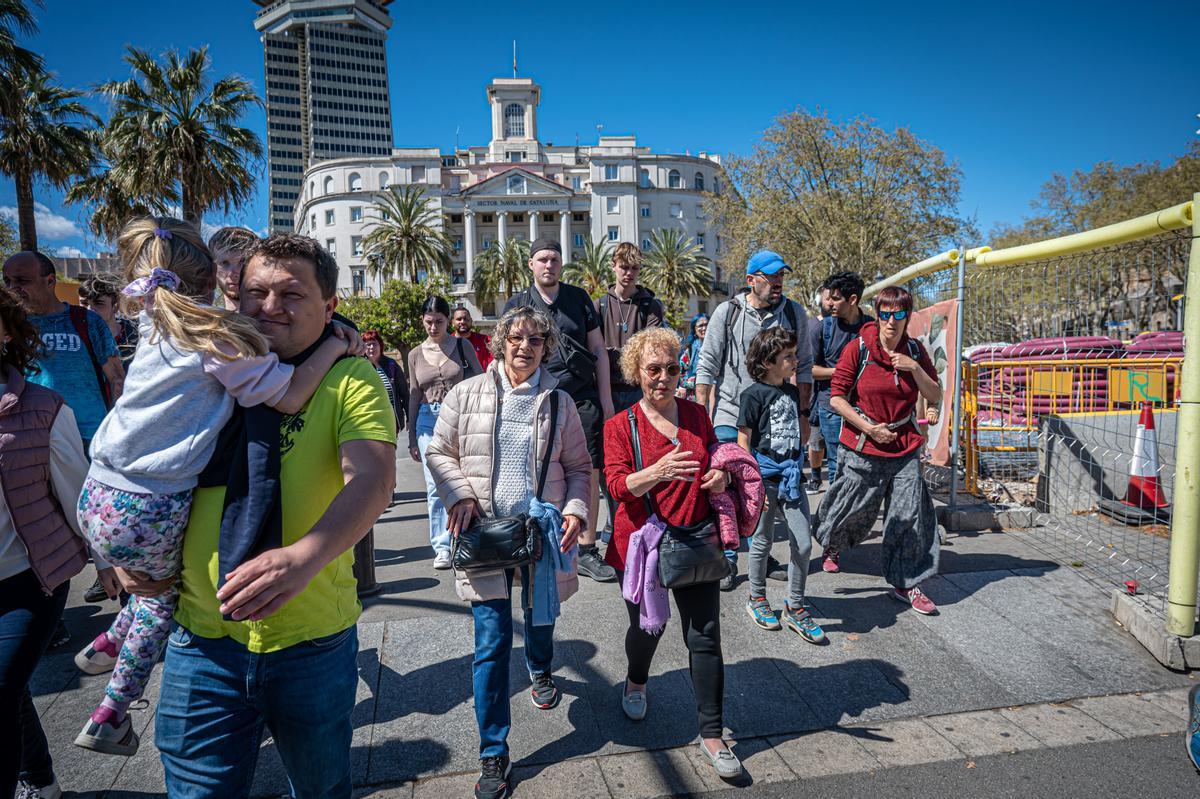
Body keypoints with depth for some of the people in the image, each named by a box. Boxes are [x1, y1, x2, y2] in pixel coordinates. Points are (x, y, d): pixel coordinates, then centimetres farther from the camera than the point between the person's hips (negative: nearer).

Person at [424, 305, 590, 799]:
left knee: (541, 619, 20)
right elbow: (438, 452, 5)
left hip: (542, 532, 2)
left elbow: (578, 466, 7)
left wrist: (576, 510, -9)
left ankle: (540, 671, 58)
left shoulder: (558, 402, 2)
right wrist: (460, 495, -10)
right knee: (491, 644, 0)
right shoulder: (467, 394, -1)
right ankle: (493, 755, 16)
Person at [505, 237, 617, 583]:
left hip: (583, 398, 1)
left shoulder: (578, 297, 10)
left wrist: (606, 398, 5)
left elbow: (599, 350, 11)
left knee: (589, 473, 0)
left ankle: (586, 550, 10)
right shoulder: (517, 304, 7)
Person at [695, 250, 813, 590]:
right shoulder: (727, 312, -2)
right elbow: (707, 367, -1)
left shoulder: (794, 313, 5)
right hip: (730, 416, -2)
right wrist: (702, 416, -5)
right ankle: (727, 560, 12)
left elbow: (803, 367, 11)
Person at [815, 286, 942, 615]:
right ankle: (831, 543, 44)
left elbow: (935, 396, 5)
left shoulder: (915, 351, 3)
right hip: (863, 448, -3)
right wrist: (868, 427, -14)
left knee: (911, 515, 0)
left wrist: (915, 368, -11)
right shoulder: (858, 349, -9)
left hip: (905, 447, 3)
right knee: (853, 508, 10)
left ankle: (905, 584, 15)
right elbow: (836, 397, -9)